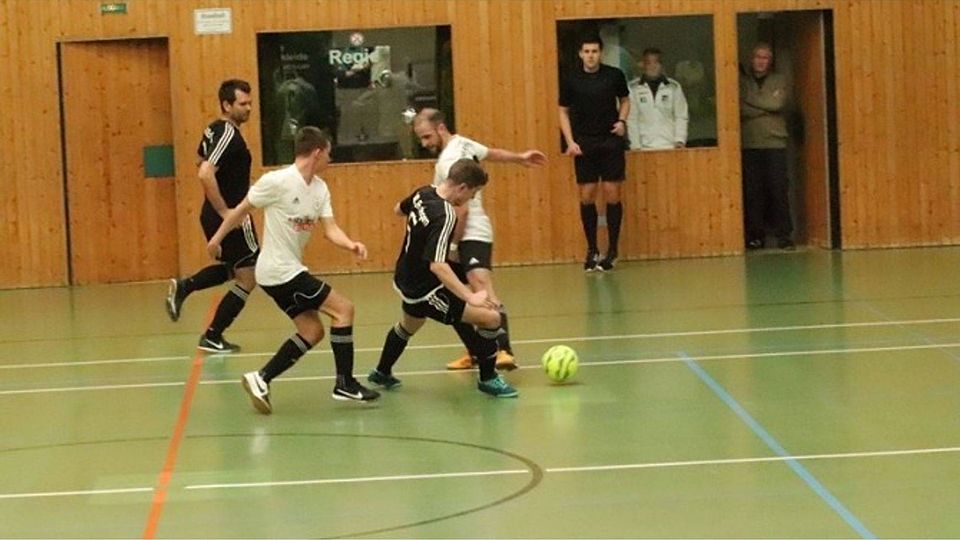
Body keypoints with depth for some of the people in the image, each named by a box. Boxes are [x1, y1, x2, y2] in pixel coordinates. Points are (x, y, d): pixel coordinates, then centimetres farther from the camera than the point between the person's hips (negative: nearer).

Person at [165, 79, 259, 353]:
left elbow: (202, 162, 24)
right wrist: (225, 212, -24)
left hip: (214, 215, 9)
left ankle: (184, 287, 14)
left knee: (232, 268, 29)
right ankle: (213, 338, 7)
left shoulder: (214, 130, 9)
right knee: (247, 278, 4)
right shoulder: (229, 135, -20)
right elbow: (205, 174, -31)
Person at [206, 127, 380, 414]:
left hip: (291, 270, 9)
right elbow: (242, 209, -5)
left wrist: (351, 244, -21)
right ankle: (345, 384, -4)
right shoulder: (277, 181, -17)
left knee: (312, 331, 11)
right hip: (280, 271, -9)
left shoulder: (320, 189, 5)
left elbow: (330, 229, -2)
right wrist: (218, 238, 3)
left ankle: (261, 379, 12)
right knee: (343, 308, -9)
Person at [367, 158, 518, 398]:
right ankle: (488, 378, 4)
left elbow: (399, 209, 18)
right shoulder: (445, 216, -29)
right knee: (490, 317, -13)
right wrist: (469, 296, -38)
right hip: (426, 291, -9)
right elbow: (437, 265, -37)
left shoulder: (423, 193, -5)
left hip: (407, 282, 9)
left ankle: (382, 372, 59)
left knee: (409, 324, 38)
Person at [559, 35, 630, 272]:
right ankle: (592, 250, 12)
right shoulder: (570, 79, 0)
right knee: (587, 197, 1)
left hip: (611, 143, -1)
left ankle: (612, 250, 6)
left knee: (612, 196, -2)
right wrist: (570, 141, -3)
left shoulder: (614, 75, -1)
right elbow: (563, 111, 8)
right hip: (584, 145, 1)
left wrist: (622, 121, -4)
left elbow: (625, 100, 15)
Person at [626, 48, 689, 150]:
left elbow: (681, 117, 8)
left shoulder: (674, 87, 10)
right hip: (645, 148, -1)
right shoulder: (633, 88, 5)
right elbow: (631, 119, 2)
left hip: (670, 146, 1)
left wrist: (679, 140, -4)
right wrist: (635, 145, -5)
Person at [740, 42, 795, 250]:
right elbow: (741, 109, -4)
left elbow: (778, 103, -8)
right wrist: (767, 105, -10)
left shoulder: (780, 81, 11)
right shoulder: (742, 81, 11)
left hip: (775, 143, 0)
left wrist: (749, 98, -4)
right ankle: (755, 236, 4)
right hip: (749, 145, 0)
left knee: (779, 190, -5)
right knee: (752, 192, -2)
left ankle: (784, 235, -2)